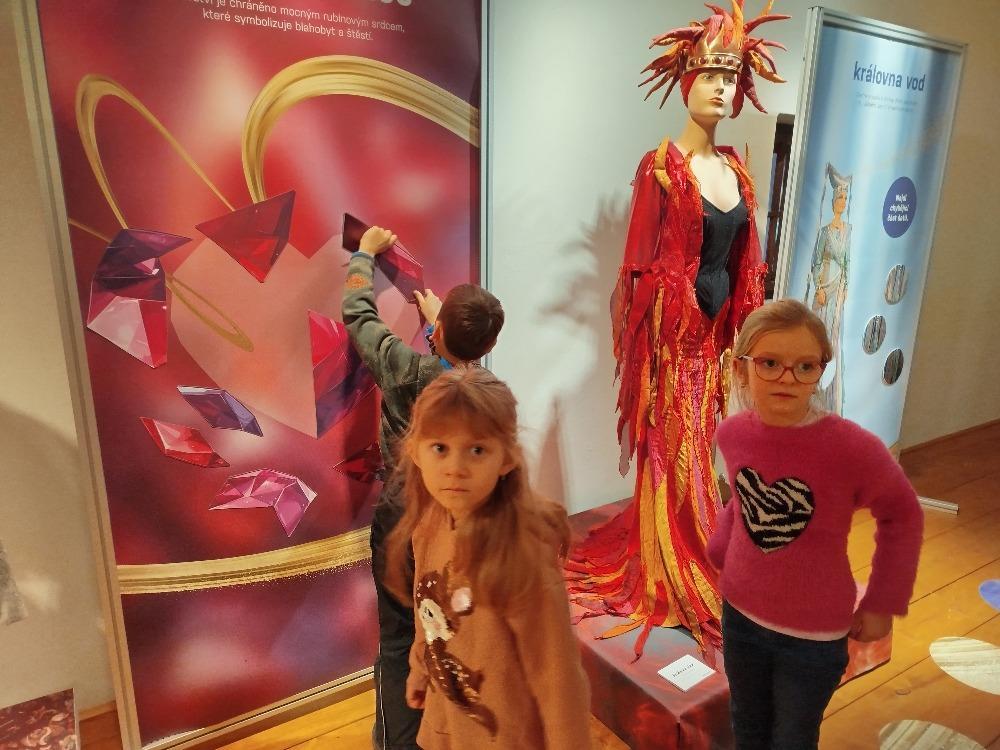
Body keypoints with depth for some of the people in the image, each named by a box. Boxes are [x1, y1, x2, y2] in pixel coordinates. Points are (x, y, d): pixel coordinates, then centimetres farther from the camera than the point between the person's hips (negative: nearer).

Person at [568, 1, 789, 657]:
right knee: (674, 456, 4)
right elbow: (643, 268, -13)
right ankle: (667, 581, 23)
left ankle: (683, 564, 37)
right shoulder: (661, 168, -11)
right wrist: (651, 352, -15)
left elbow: (745, 263, 12)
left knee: (697, 451, 17)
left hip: (717, 330, 7)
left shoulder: (736, 168, 9)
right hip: (673, 336, -6)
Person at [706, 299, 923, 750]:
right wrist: (720, 553, 1)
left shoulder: (853, 448, -26)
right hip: (739, 615, 4)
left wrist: (883, 603, -5)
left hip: (814, 634, -3)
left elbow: (903, 518, -8)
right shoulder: (731, 434, -12)